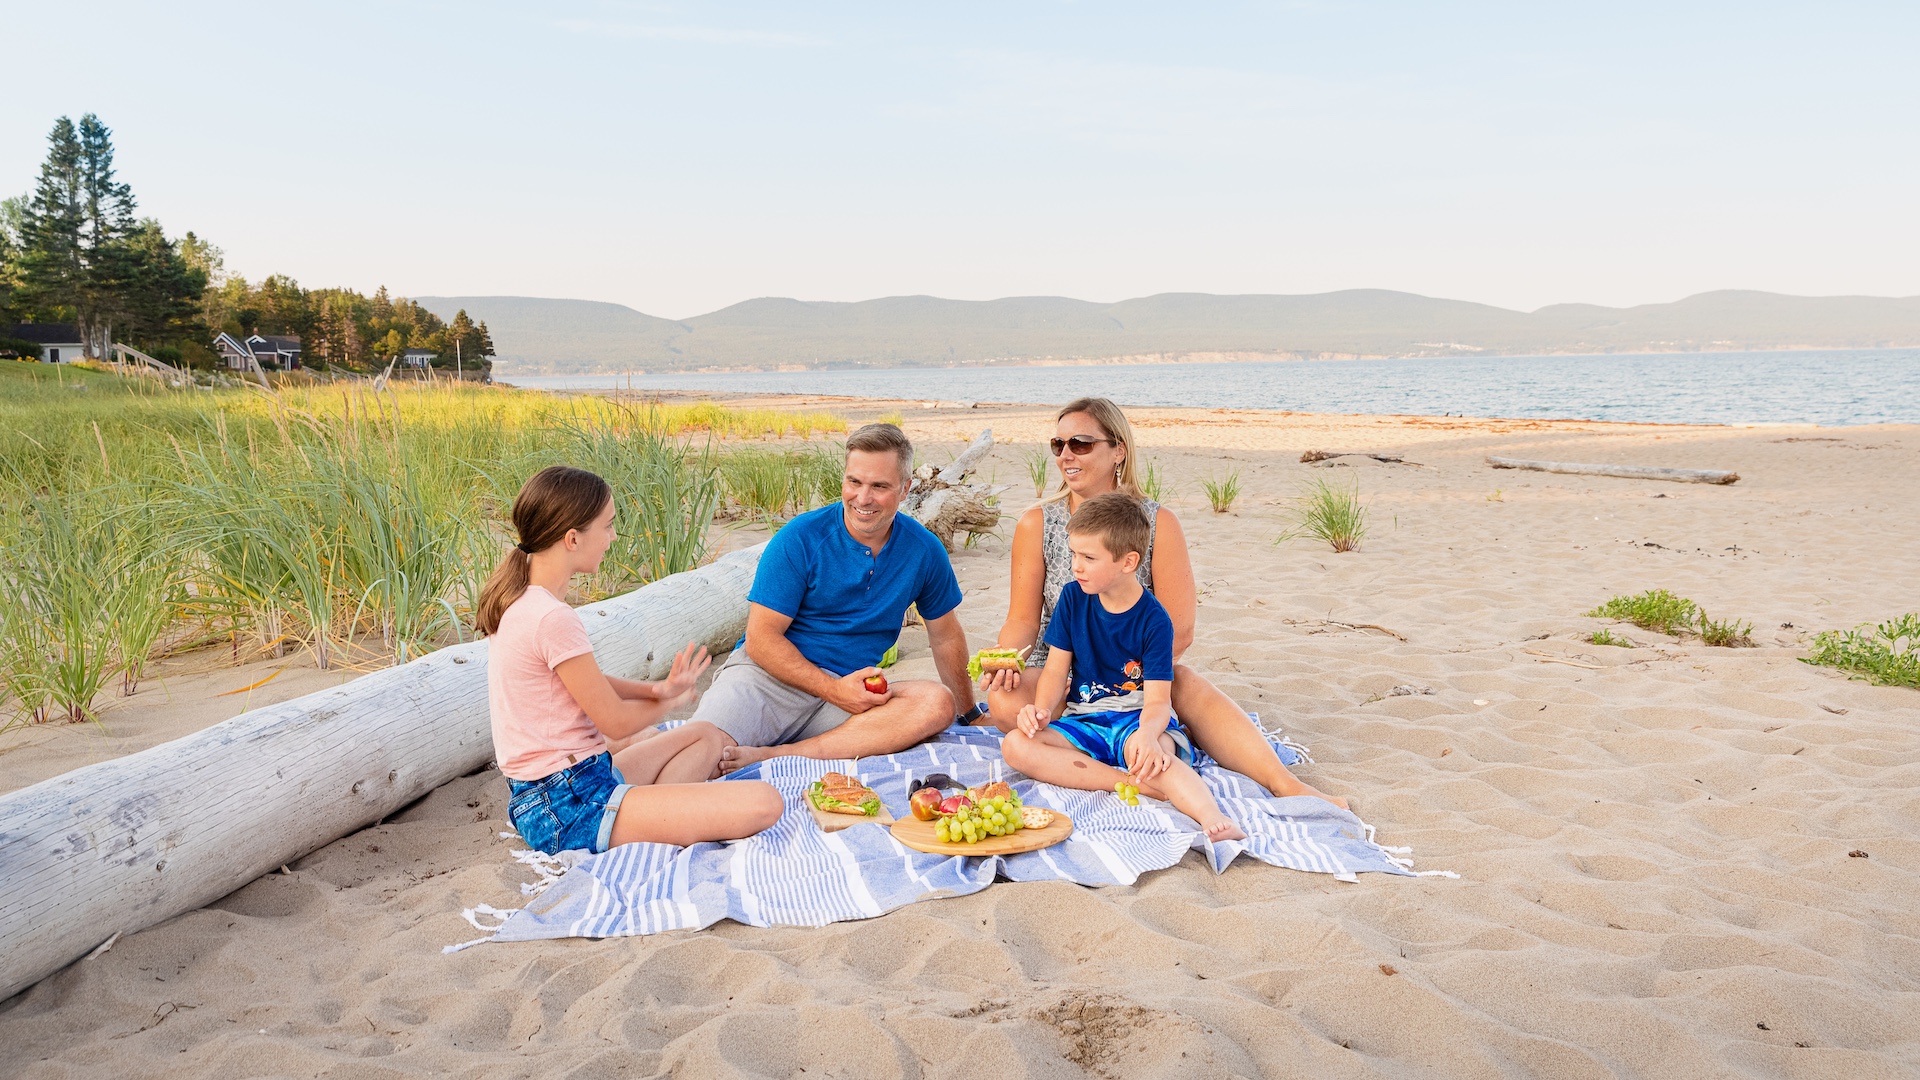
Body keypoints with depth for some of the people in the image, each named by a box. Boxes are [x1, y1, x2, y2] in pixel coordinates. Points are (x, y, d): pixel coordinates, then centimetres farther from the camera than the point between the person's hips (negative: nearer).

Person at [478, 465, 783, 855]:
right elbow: (616, 721, -13)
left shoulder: (518, 600, 9)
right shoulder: (552, 619, -22)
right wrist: (670, 699, 8)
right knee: (764, 804, -23)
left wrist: (655, 689, -3)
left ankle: (654, 818, 3)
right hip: (571, 809, -11)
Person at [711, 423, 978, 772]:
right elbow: (761, 637, -9)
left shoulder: (924, 551, 4)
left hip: (850, 688, 6)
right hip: (771, 674, -5)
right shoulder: (800, 538, -7)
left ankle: (771, 756, -34)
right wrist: (834, 689, -19)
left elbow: (946, 637, 19)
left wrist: (970, 713, 22)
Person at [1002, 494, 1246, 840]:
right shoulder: (1073, 597, 2)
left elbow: (1157, 700, -16)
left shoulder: (1154, 621, -10)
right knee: (1015, 745, -24)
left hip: (1137, 718, -4)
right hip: (1084, 721, 5)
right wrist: (1042, 710, -18)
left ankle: (1214, 819, -58)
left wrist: (1148, 733, -39)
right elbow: (1056, 669, 3)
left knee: (1145, 753, -40)